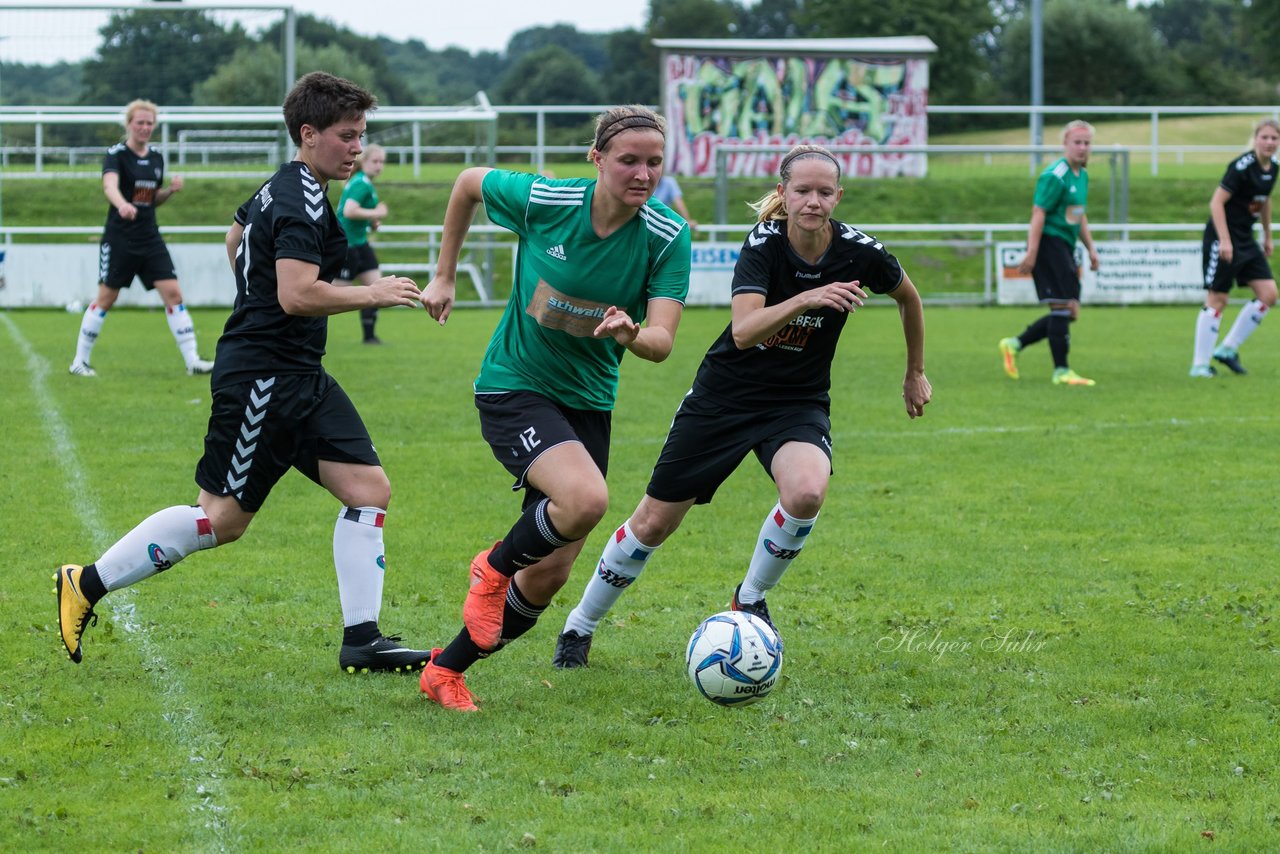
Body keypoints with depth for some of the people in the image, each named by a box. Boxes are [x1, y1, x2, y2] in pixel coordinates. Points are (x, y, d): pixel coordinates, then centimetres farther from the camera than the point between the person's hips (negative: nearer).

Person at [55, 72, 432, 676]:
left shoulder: (281, 190, 14)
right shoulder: (302, 201, -18)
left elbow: (236, 238, 32)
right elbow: (297, 295, -28)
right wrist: (373, 294, -18)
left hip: (298, 376, 10)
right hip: (261, 375, -10)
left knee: (369, 489, 0)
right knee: (222, 517, -5)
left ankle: (362, 641, 0)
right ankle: (87, 585, 7)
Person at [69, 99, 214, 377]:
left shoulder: (156, 157, 10)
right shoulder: (116, 154, -9)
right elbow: (110, 185, -29)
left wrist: (171, 190, 1)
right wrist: (122, 205, -50)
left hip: (150, 239, 5)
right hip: (119, 237, -5)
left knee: (173, 293, -5)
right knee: (106, 299, 0)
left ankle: (192, 360, -4)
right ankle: (79, 362, 13)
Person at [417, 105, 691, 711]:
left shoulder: (667, 238, -12)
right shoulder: (541, 200, -17)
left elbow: (661, 343, -18)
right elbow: (468, 183, 3)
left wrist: (631, 333, -41)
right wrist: (445, 275, 7)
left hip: (588, 402, 4)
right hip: (514, 387, -4)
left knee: (550, 575, 4)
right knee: (586, 500, -32)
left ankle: (445, 671, 23)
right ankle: (494, 568, -2)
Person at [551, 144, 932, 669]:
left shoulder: (860, 252, -15)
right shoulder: (764, 243, -21)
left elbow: (908, 296, 8)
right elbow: (744, 330, -35)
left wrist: (916, 373, 18)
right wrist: (805, 300, -50)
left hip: (799, 403, 1)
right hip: (725, 395, -1)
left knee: (806, 492, -31)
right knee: (654, 523, 4)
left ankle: (750, 600, -3)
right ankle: (580, 627, 26)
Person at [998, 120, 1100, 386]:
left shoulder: (1082, 176, 16)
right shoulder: (1055, 176, -14)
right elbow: (1038, 214, -18)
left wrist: (1091, 248, 22)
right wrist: (1031, 253, -23)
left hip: (1065, 248, 10)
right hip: (1050, 244, -10)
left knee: (1068, 313, 9)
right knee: (1064, 307, -10)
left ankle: (1014, 344, 17)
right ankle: (1061, 371, -4)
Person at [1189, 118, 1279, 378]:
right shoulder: (1242, 166, -19)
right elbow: (1216, 202, -20)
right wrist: (1225, 241, -25)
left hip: (1246, 240, 8)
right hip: (1223, 238, -8)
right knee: (1216, 299, -6)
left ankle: (1228, 349, 12)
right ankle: (1199, 364, 2)